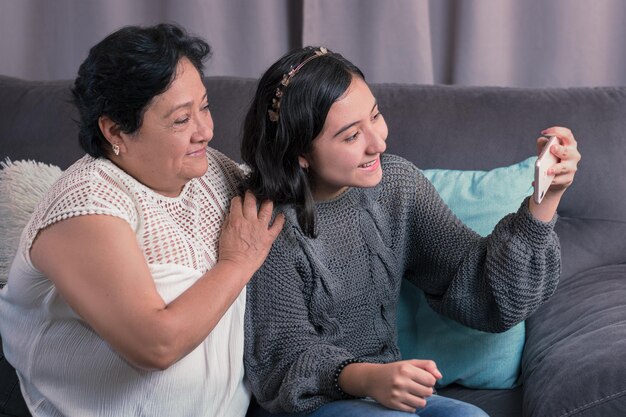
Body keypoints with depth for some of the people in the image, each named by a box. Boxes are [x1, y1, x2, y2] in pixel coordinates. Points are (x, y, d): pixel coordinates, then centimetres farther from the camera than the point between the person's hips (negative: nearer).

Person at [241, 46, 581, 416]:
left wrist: (546, 198, -20)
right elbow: (285, 360, -14)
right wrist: (364, 378, -34)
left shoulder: (397, 183, -2)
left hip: (382, 387, 5)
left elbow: (482, 293, -7)